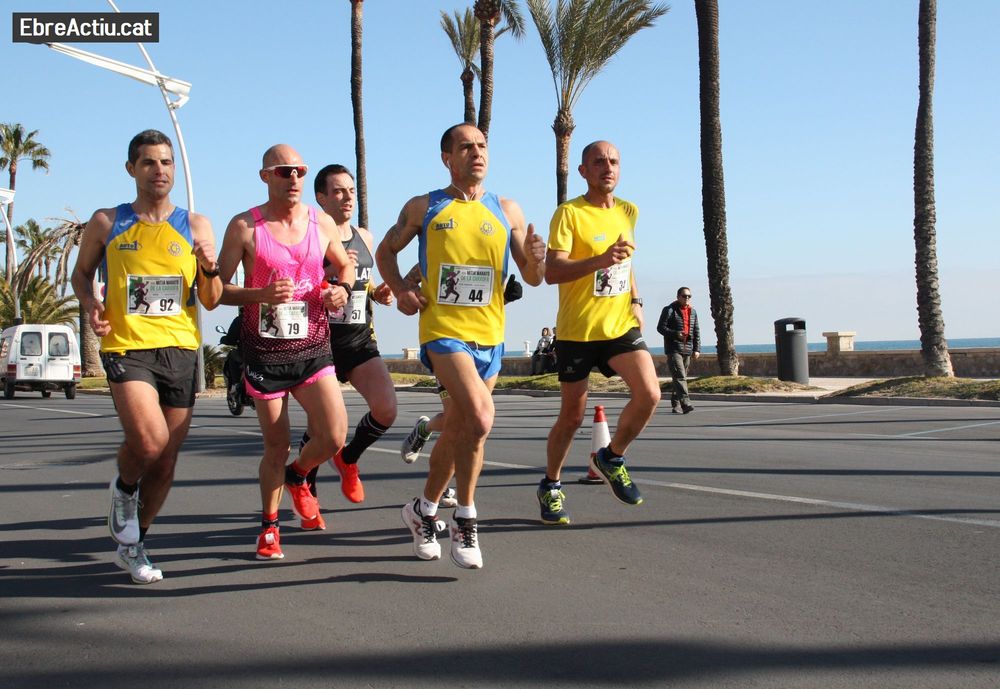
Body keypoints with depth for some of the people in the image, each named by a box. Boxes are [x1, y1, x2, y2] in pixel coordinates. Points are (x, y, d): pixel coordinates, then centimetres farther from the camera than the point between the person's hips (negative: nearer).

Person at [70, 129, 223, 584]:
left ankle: (132, 546, 29)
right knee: (148, 440, -25)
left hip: (180, 348, 3)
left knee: (166, 461, 7)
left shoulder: (195, 226, 7)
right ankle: (124, 488, 10)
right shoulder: (106, 223, 5)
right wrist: (91, 306, -3)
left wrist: (209, 269, -12)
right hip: (126, 347, -3)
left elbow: (211, 301, 9)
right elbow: (81, 273, 18)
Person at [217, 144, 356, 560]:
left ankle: (298, 477, 25)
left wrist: (343, 289, 0)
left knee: (334, 437, -11)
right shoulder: (245, 226, -4)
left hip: (313, 349, 2)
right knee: (276, 446, 4)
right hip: (264, 351, -2)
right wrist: (261, 294, -21)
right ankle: (269, 526, 26)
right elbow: (219, 288, -4)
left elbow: (345, 265, 22)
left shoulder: (322, 223, 5)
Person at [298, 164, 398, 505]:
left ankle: (348, 459, 17)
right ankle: (304, 484, 28)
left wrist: (378, 294, 5)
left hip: (361, 340, 5)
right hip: (323, 343, -5)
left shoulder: (364, 237, 12)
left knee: (386, 409, -13)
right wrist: (332, 272, -25)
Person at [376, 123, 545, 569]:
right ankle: (465, 520, -11)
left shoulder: (507, 210, 9)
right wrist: (399, 290, -2)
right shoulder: (423, 208, 4)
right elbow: (386, 251, 16)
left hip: (489, 335, 4)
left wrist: (536, 260, -13)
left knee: (457, 430, 14)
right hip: (443, 329, -4)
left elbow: (532, 278, 10)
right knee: (480, 416, -25)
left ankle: (424, 511, 35)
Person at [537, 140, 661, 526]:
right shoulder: (569, 213, -10)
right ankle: (551, 486, 26)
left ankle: (612, 458, 10)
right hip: (577, 330, -4)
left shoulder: (628, 212, 10)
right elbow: (551, 272, -20)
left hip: (621, 325, 4)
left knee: (649, 394, -16)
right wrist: (600, 260, -34)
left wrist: (636, 300, 11)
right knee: (572, 415, 4)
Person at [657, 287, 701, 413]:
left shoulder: (693, 312, 15)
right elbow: (660, 327, -5)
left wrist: (697, 349, 9)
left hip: (687, 350, 6)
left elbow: (696, 332, 18)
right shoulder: (669, 310, -2)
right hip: (673, 349, -6)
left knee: (681, 377, 8)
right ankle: (686, 404, -27)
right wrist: (676, 334, -19)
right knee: (680, 377, -17)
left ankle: (674, 405, 16)